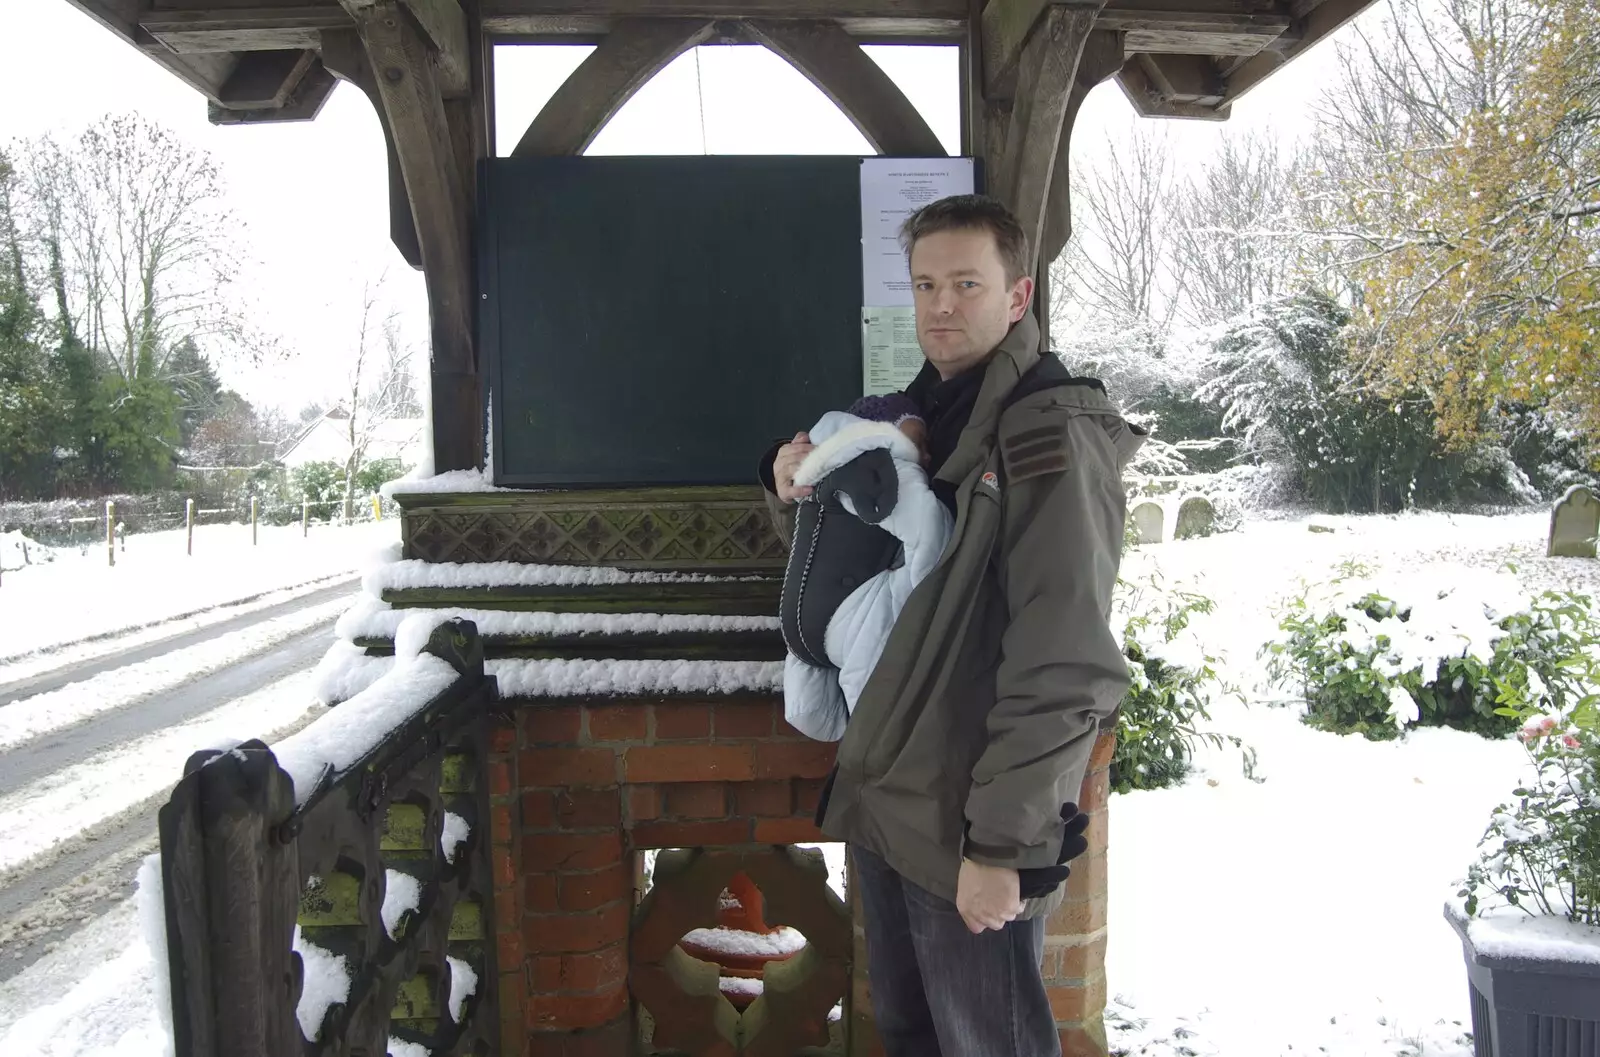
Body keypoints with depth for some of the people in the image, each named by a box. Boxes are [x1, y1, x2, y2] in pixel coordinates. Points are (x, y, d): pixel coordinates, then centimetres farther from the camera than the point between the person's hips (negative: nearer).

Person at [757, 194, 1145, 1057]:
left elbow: (1065, 669, -22)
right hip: (886, 795, 8)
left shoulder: (1050, 437, -17)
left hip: (969, 824, -8)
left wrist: (1002, 842, -22)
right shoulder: (917, 418, 9)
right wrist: (793, 485, -1)